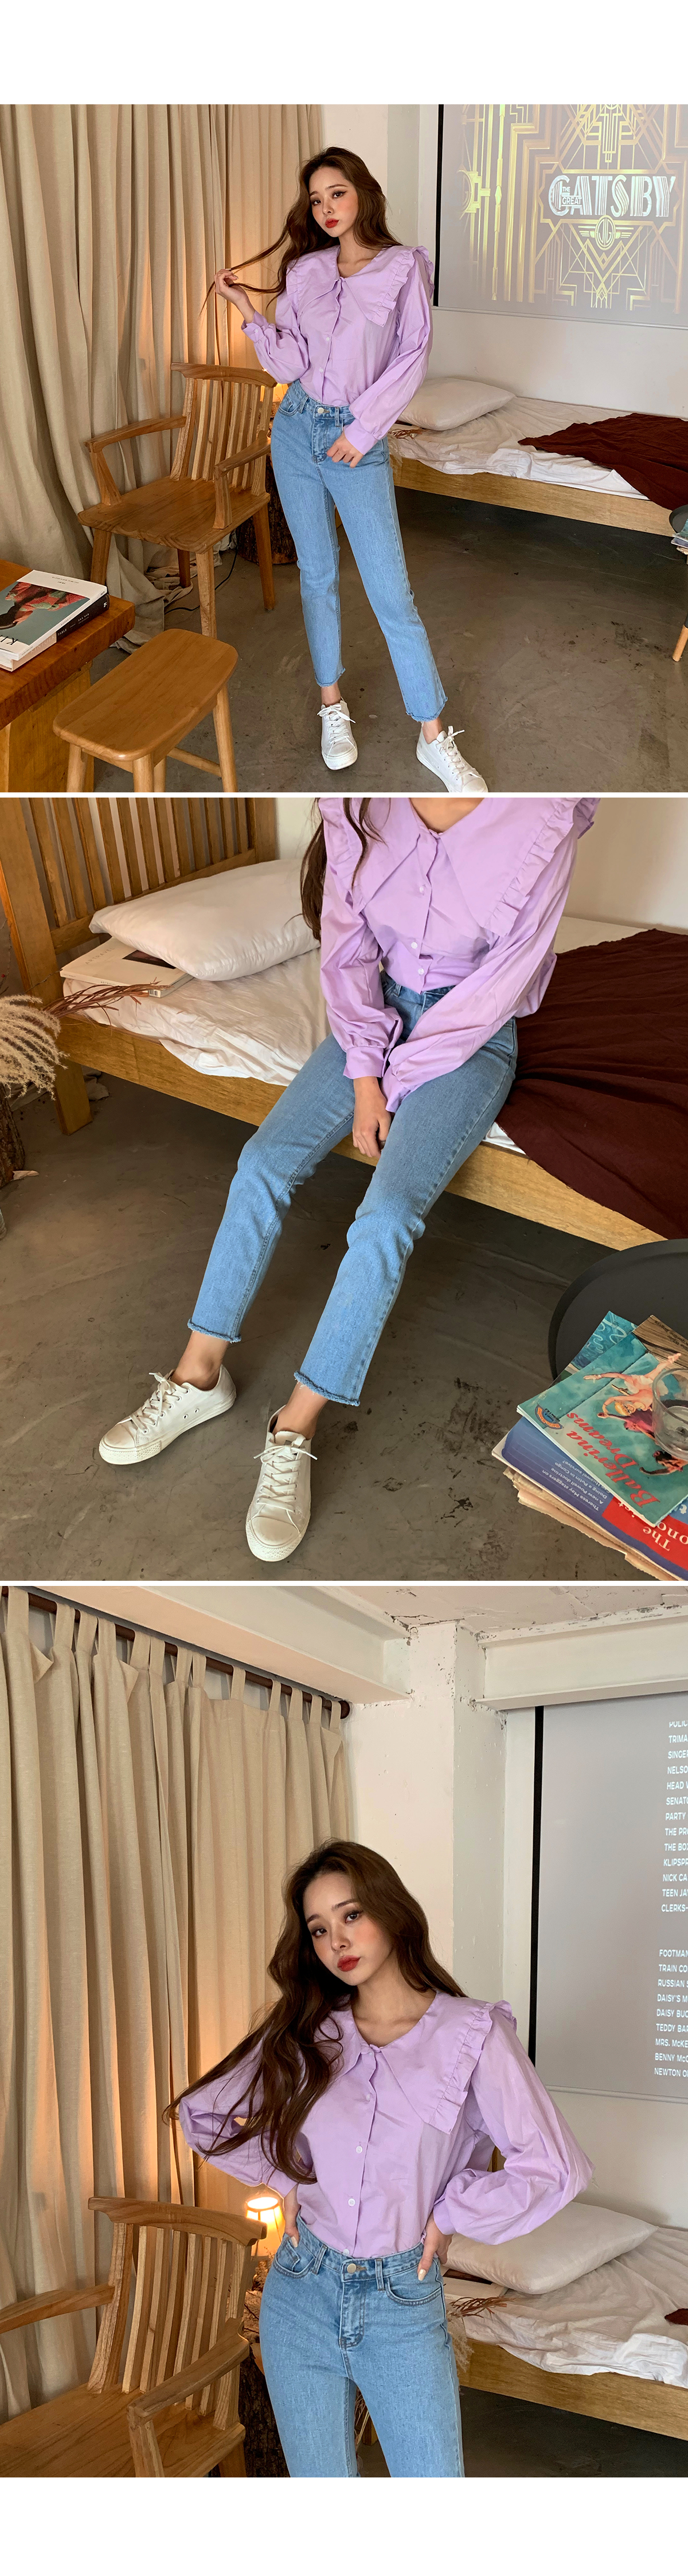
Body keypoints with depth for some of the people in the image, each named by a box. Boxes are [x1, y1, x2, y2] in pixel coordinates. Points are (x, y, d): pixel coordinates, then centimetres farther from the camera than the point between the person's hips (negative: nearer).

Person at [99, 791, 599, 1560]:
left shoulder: (543, 822, -24)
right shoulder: (356, 810, -11)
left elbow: (502, 981, -17)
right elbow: (347, 950, -4)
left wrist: (396, 1080, -11)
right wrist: (364, 1079, -12)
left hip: (472, 1036, -4)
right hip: (380, 1013, 4)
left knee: (387, 1216, -23)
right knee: (262, 1162, -12)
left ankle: (295, 1430, -15)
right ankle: (199, 1376, -1)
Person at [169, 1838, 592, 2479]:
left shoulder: (471, 2034, -10)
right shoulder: (304, 2033, 1)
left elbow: (553, 2169, -14)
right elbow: (201, 2112, 13)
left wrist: (448, 2214, -6)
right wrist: (283, 2180, 5)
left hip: (404, 2304, -3)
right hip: (303, 2289, 3)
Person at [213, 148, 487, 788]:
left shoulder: (404, 268, -1)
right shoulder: (303, 271, 8)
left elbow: (413, 356, -6)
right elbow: (289, 363, 2)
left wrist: (365, 426, -12)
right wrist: (247, 309, -10)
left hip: (358, 442, -4)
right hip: (297, 428, 4)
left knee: (391, 591, -8)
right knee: (317, 573, 9)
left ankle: (434, 736, -5)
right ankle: (332, 705, 22)